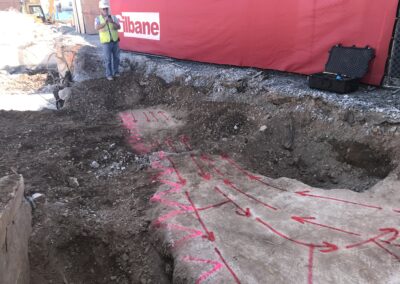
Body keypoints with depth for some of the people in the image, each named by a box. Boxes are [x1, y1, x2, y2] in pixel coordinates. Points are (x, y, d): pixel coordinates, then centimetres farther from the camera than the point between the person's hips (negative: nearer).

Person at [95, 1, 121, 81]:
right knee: (108, 59, 0)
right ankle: (109, 74, 12)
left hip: (115, 41, 3)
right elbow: (97, 28, -25)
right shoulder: (98, 19, -6)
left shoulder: (113, 17, 1)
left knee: (116, 57, 11)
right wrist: (105, 22, -40)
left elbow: (118, 27, -12)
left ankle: (116, 72, 27)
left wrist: (112, 22, -31)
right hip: (106, 42, -3)